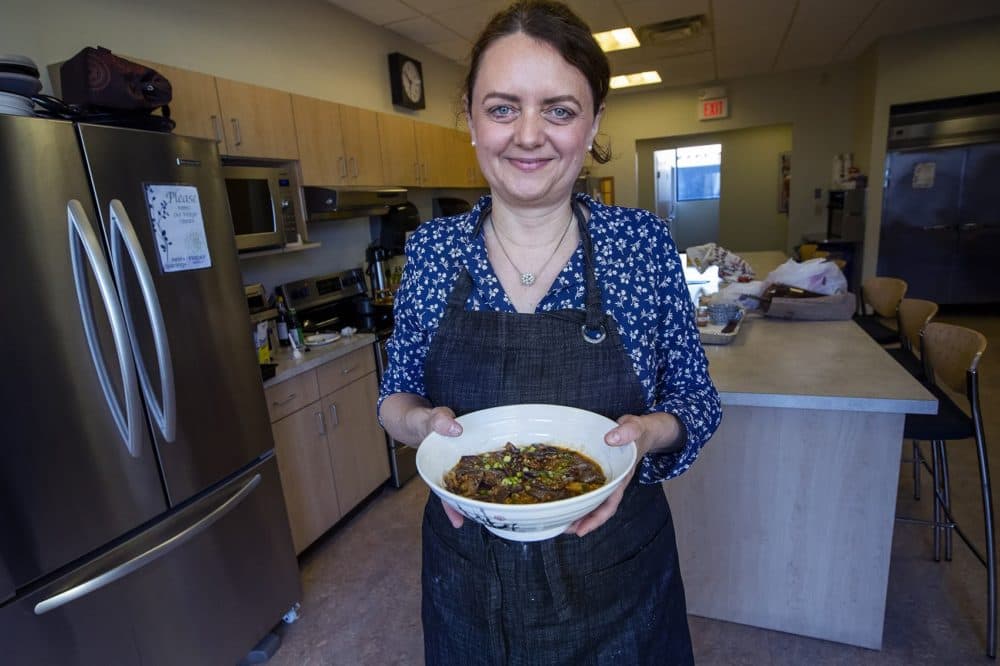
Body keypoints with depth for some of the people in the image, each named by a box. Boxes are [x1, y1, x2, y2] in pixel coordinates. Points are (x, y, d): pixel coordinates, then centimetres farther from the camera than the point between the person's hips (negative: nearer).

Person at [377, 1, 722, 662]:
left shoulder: (644, 242, -12)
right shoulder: (430, 248, -9)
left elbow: (697, 401, -3)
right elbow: (396, 394, 2)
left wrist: (649, 431, -24)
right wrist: (423, 421, -20)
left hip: (615, 578, 0)